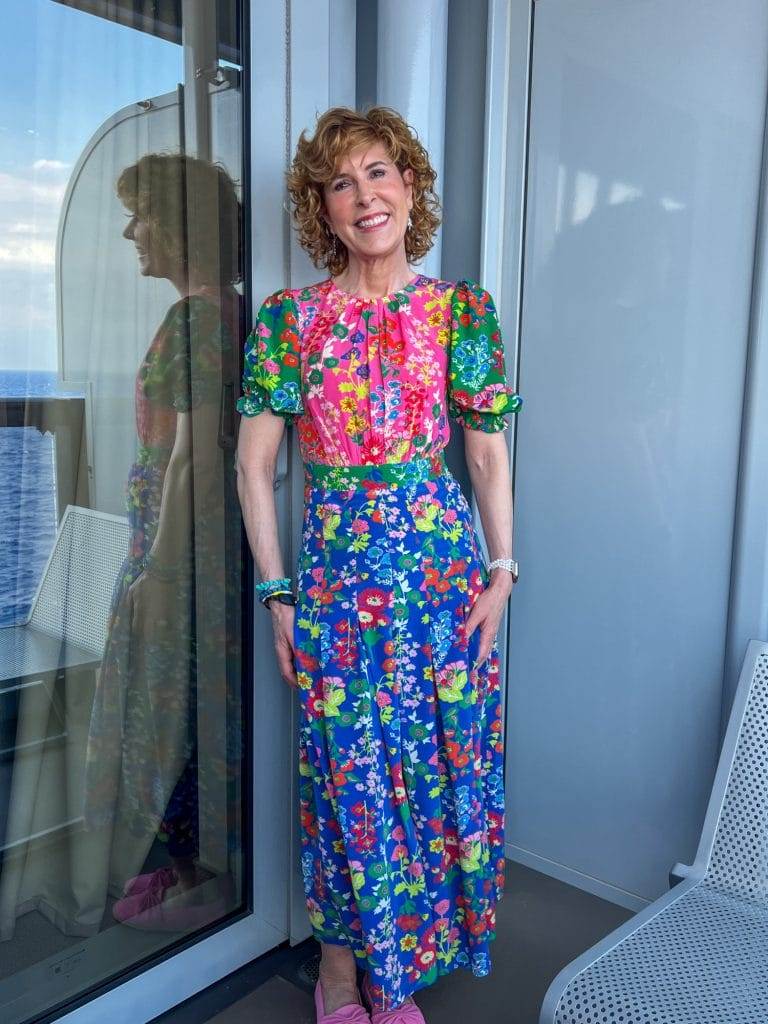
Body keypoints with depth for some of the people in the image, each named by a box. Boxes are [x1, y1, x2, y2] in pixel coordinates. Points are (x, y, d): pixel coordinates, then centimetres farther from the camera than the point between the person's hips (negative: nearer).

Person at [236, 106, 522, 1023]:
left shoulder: (463, 310, 3)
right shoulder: (289, 318, 0)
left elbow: (492, 456, 5)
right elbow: (254, 465, 0)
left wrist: (501, 572, 0)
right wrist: (278, 592, -2)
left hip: (442, 566, 2)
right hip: (334, 572, -1)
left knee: (442, 761, 10)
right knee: (348, 770, 8)